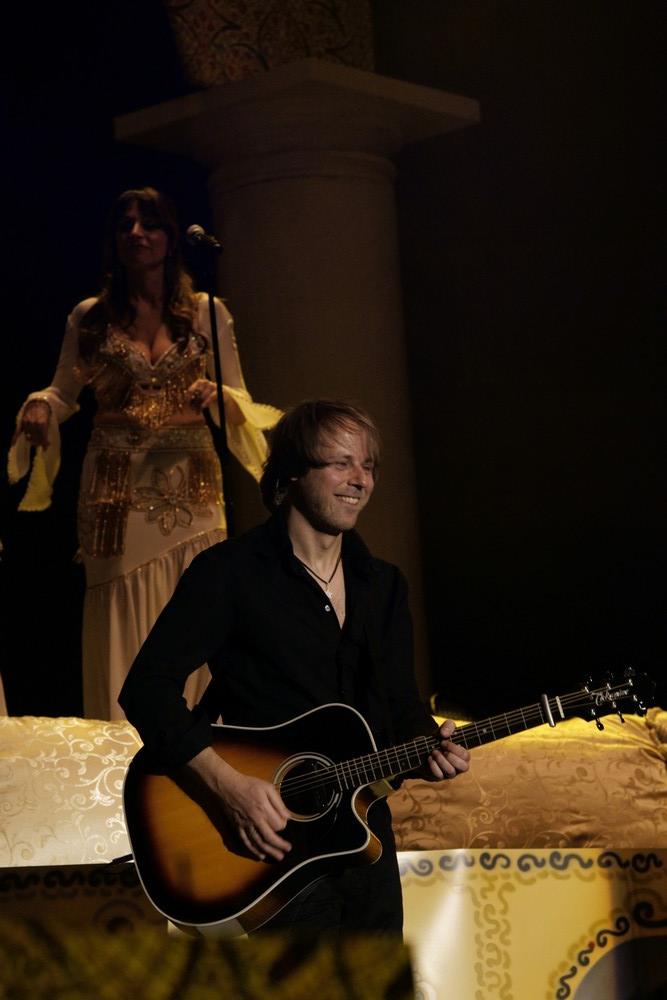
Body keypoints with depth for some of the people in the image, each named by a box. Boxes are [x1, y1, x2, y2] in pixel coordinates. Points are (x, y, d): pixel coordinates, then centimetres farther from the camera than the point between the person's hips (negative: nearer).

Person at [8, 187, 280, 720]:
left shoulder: (207, 311, 7)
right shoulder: (90, 316, 8)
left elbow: (239, 397, 8)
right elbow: (64, 394, 13)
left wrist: (218, 396, -14)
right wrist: (39, 406, -10)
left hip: (188, 489, 0)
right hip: (117, 490, 0)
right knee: (122, 630, -1)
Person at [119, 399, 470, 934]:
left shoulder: (383, 584, 11)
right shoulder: (230, 571, -8)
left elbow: (401, 707, 12)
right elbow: (147, 688, -14)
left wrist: (427, 745, -11)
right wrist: (229, 783, -23)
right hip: (272, 846, -6)